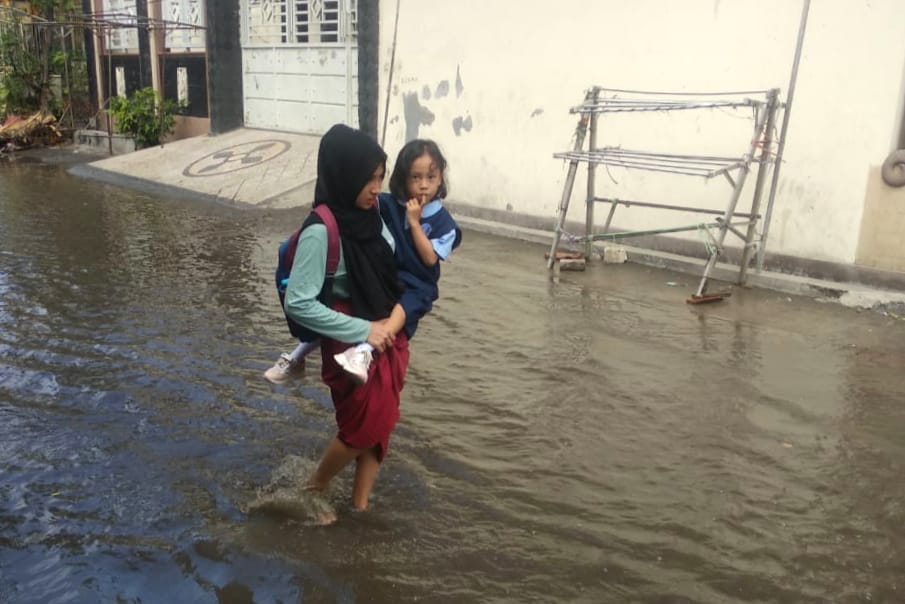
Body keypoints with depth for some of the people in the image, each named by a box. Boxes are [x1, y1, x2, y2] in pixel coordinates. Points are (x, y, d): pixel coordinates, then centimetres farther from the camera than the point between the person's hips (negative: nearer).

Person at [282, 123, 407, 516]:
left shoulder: (370, 214, -2)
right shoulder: (320, 232, -23)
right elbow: (298, 303, -24)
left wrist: (392, 323, -4)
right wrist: (364, 331, -21)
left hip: (389, 335, 7)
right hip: (352, 344, -7)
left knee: (382, 425, 14)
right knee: (365, 428, 5)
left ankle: (360, 506, 33)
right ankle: (314, 488, 32)